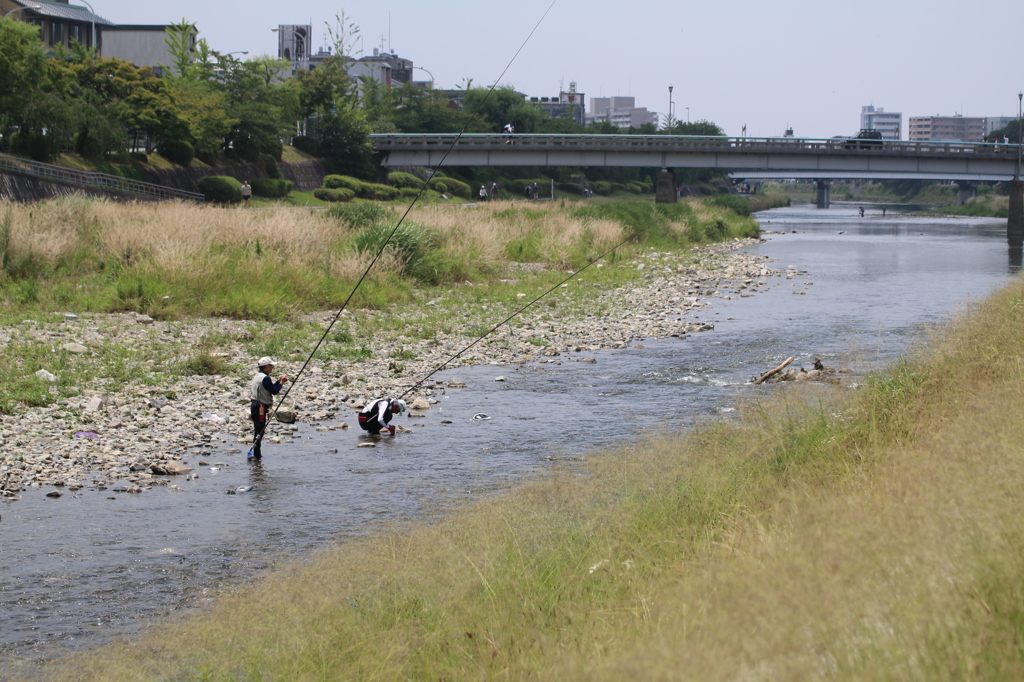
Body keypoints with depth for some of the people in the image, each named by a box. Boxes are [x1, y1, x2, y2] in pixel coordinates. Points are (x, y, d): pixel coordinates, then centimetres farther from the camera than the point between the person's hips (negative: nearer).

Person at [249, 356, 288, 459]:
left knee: (258, 430, 14)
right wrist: (281, 382, -2)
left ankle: (256, 453, 19)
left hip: (255, 405, 10)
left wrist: (279, 381, 13)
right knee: (259, 431, -7)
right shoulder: (265, 378, -16)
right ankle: (255, 453, -8)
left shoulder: (258, 376, 16)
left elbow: (271, 388, 20)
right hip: (260, 407, -10)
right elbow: (274, 391, -15)